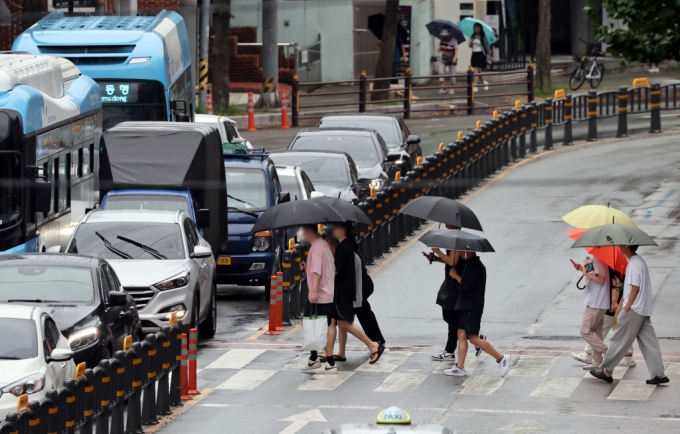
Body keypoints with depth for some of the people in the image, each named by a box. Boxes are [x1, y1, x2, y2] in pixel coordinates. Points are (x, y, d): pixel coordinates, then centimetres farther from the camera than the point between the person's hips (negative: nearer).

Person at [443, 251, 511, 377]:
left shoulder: (473, 266, -16)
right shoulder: (474, 264, 16)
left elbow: (466, 285, -23)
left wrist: (455, 275, -10)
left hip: (472, 308, -11)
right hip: (467, 306, 11)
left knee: (473, 337, -11)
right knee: (461, 334, 8)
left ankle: (501, 358, -7)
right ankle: (459, 368, 8)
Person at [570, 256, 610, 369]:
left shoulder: (598, 259, -17)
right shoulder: (597, 258, 12)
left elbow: (601, 279, -22)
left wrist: (586, 274, -15)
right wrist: (583, 269, 9)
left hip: (596, 303, -10)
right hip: (596, 303, 10)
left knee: (585, 330, -8)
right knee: (595, 332, 13)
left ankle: (606, 352, -9)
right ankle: (597, 361, 16)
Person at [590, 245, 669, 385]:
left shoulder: (634, 264, -15)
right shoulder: (639, 261, 14)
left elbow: (635, 288, -19)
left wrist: (627, 308, -15)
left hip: (634, 310, -9)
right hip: (644, 310, 9)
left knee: (620, 340, 0)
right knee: (648, 342, 7)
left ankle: (607, 371, 8)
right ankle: (659, 374, 4)